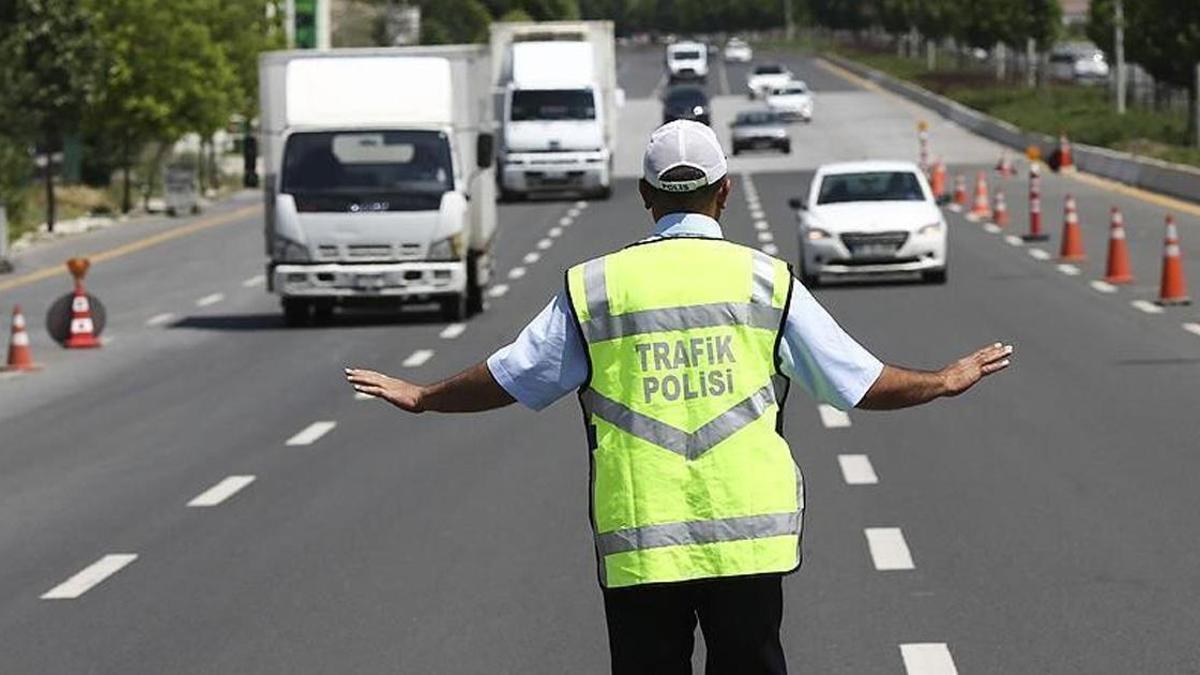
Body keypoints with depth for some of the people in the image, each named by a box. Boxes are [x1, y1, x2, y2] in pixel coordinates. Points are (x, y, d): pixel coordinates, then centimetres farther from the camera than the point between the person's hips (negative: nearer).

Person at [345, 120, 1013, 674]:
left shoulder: (595, 286, 2)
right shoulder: (767, 280, 2)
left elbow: (509, 378, 11)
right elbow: (859, 381, 6)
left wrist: (422, 397, 29)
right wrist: (946, 381, 24)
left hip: (636, 543, 0)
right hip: (747, 537, 0)